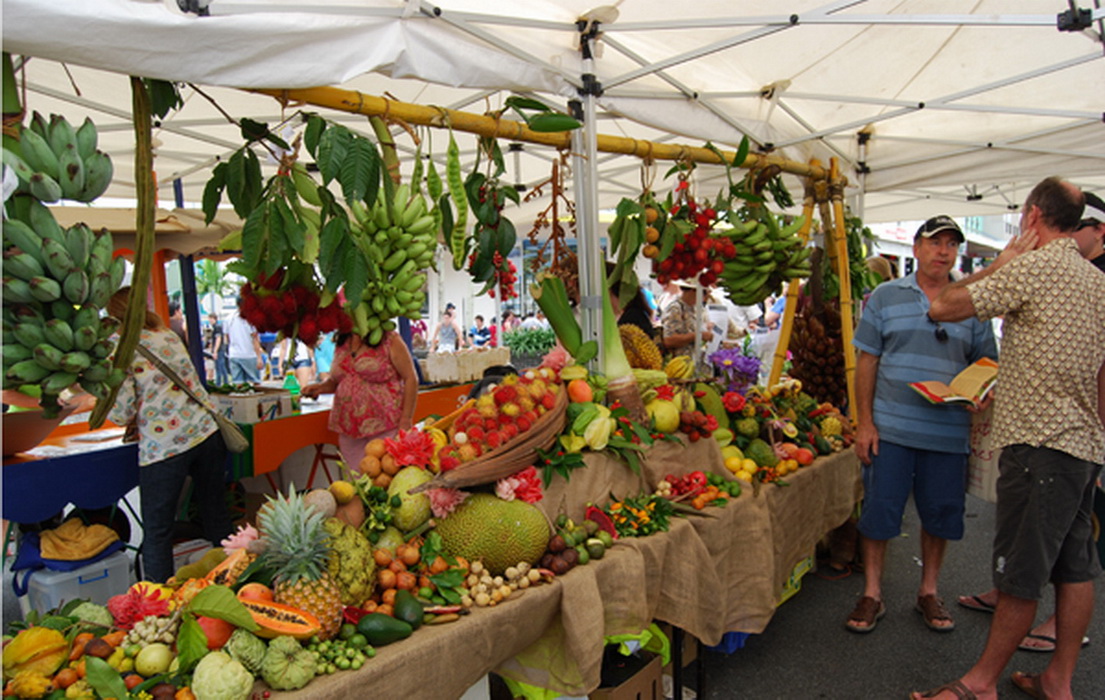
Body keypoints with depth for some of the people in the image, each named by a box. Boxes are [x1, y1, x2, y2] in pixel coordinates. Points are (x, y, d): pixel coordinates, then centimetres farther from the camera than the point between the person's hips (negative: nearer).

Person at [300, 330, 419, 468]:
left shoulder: (389, 340, -4)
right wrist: (320, 387, 4)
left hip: (385, 428, -5)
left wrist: (406, 421, -13)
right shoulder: (342, 344, 12)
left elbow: (411, 379, -7)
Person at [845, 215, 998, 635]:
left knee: (941, 513, 11)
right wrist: (864, 422, -4)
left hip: (948, 432, 2)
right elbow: (867, 360, 2)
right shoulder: (886, 296, 4)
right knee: (879, 508, 3)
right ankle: (872, 594, 18)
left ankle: (928, 591, 30)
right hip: (890, 426, -1)